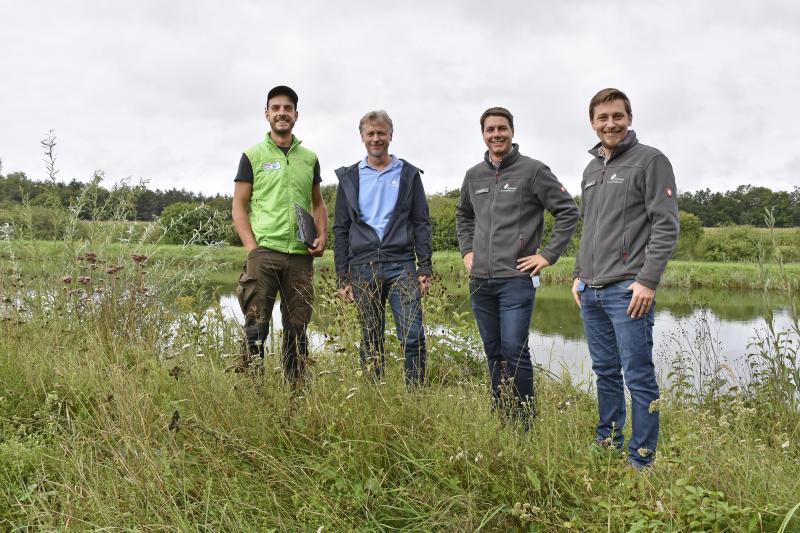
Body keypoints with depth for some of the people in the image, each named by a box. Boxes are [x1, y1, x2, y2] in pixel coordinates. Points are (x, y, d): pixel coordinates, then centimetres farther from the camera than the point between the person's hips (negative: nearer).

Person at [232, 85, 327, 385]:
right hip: (264, 251, -3)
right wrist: (251, 247, -9)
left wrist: (322, 236, 3)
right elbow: (238, 206, 2)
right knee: (256, 325, -3)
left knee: (297, 327, 8)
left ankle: (296, 388, 17)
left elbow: (318, 203, 21)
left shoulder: (309, 158, 15)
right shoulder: (253, 155, 5)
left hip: (301, 254, 3)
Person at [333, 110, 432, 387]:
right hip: (363, 267, 1)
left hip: (401, 265, -1)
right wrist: (342, 276, 4)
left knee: (413, 335, -7)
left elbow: (421, 223, 6)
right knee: (370, 340, 8)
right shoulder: (350, 177, 10)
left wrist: (425, 267, -2)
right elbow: (340, 229, 9)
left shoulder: (408, 174, 8)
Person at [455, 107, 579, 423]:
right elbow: (462, 216, 29)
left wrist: (548, 255, -8)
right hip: (480, 280, 6)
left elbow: (568, 211, -4)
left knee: (514, 349, -11)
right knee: (493, 352, 11)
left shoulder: (533, 170, -4)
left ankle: (525, 422, 2)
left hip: (516, 278, -5)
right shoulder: (474, 175, 12)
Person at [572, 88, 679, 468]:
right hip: (591, 292, 7)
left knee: (638, 376, -3)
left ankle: (641, 461, 5)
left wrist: (647, 281, -16)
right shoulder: (591, 170, 18)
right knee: (605, 372, 14)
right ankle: (607, 443, 26)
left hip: (628, 290, -7)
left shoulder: (650, 160, -3)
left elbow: (666, 225, -10)